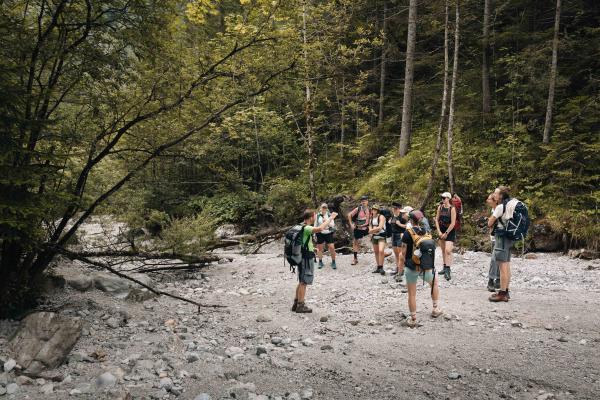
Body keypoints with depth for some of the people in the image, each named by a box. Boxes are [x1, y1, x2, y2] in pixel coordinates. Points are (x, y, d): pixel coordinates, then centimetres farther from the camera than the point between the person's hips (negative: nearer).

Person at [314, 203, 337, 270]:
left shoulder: (330, 215, -1)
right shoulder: (317, 215, 2)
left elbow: (332, 225, -6)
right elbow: (315, 225, 9)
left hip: (328, 233, -1)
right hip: (320, 233, 1)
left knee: (332, 247, -7)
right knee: (319, 248, 7)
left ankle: (333, 262, 8)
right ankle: (320, 262, 24)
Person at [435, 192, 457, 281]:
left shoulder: (452, 209, -13)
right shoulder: (440, 207, 2)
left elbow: (452, 223, -15)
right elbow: (437, 220, 6)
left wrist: (446, 233, -13)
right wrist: (439, 231, -3)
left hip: (450, 231, -6)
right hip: (441, 231, 6)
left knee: (448, 250, -16)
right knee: (443, 250, 14)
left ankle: (447, 271, -17)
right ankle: (445, 267, 26)